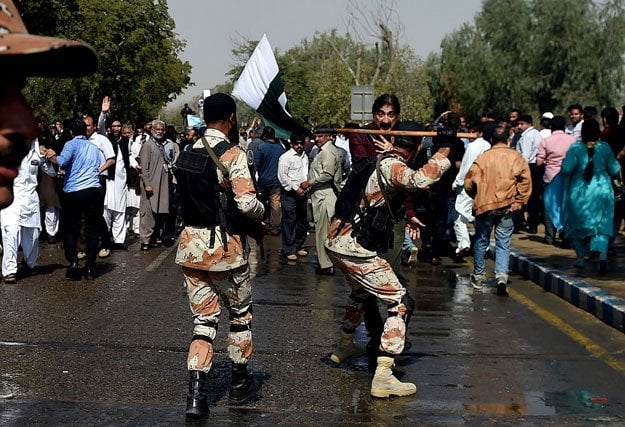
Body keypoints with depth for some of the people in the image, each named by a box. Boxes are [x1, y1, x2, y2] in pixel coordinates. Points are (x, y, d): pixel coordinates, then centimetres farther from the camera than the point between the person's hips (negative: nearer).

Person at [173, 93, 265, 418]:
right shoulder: (232, 153, -13)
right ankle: (240, 383, 29)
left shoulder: (187, 154, 7)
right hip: (224, 245, -5)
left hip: (191, 243, 5)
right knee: (241, 314, 16)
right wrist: (262, 212, 1)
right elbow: (247, 203, -19)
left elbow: (188, 197, 12)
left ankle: (196, 394, -2)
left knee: (203, 319, 9)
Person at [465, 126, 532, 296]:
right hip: (507, 207, 0)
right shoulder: (517, 157, 0)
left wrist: (477, 198, 13)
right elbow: (525, 181, -8)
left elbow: (469, 182, -4)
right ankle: (501, 276, -14)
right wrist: (518, 202, 0)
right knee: (503, 244, 5)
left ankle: (478, 277, 26)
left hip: (484, 206, 0)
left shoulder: (483, 157, -3)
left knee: (481, 242, 15)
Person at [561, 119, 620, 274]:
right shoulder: (605, 147, -5)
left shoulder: (575, 147, -11)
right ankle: (602, 256, -16)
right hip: (601, 191, 1)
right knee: (602, 225, 4)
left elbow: (566, 168, -19)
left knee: (577, 224, 16)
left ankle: (581, 258, 21)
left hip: (579, 192, -1)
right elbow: (614, 170, -1)